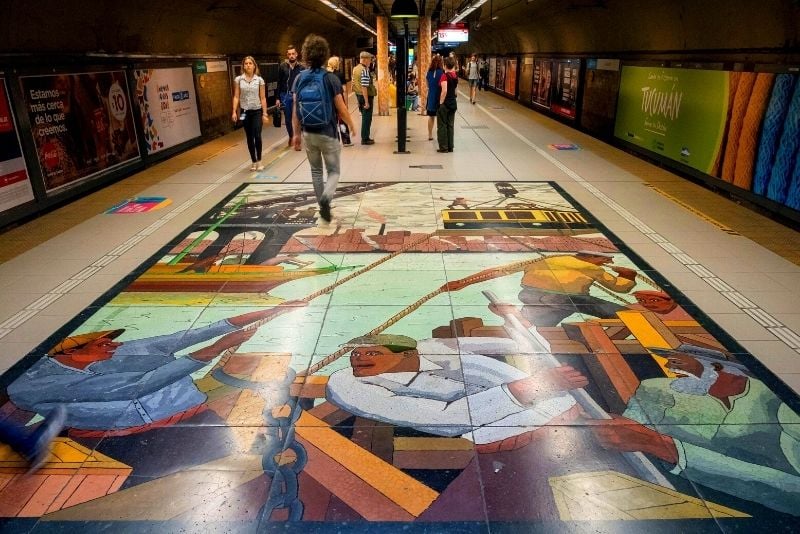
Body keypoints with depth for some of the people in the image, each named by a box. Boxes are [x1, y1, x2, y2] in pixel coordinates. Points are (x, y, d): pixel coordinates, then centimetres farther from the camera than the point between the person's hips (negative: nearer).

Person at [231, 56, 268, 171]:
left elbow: (263, 98, 1)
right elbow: (236, 97, 1)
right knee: (249, 138, 6)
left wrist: (265, 113, -3)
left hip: (257, 111, -1)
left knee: (257, 136, -12)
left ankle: (259, 161, 3)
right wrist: (234, 112, -7)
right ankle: (253, 162, 16)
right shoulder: (238, 79, 1)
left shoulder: (259, 80, -1)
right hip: (245, 112, 1)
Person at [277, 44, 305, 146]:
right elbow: (279, 83, 3)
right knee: (288, 119, 11)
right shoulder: (282, 66, 2)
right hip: (285, 96, 1)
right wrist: (278, 98, 0)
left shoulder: (301, 68, 0)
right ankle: (291, 136, 29)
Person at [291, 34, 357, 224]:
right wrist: (351, 125, 7)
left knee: (316, 170, 20)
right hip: (328, 133, -4)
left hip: (308, 133, 4)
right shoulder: (330, 78, -13)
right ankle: (326, 198, -19)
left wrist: (297, 133, 11)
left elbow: (296, 109, 2)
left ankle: (322, 205, 27)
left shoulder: (300, 78, -2)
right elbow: (341, 109, -11)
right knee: (333, 171, 9)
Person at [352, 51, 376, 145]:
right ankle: (365, 139, 7)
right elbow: (364, 87, -24)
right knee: (367, 118, 1)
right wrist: (366, 102, -23)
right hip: (366, 96, -9)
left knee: (365, 117, 19)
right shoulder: (364, 70, -19)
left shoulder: (355, 69, 9)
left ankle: (365, 137, 26)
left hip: (358, 95, 9)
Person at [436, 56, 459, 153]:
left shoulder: (444, 76, -16)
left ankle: (443, 147, 5)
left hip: (445, 104, -7)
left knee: (442, 126, 3)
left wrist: (441, 102, -16)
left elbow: (444, 91, -24)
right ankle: (450, 147, 15)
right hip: (453, 103, 7)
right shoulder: (455, 75, 5)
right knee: (450, 125, 11)